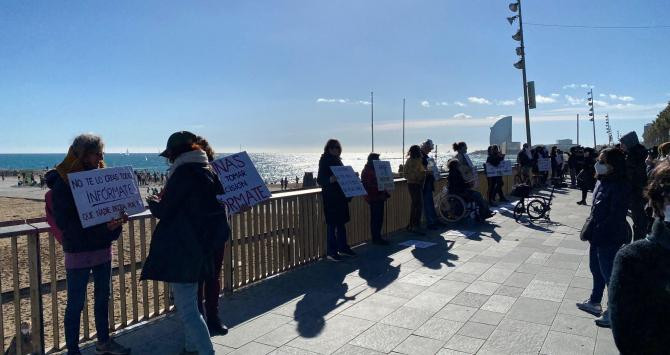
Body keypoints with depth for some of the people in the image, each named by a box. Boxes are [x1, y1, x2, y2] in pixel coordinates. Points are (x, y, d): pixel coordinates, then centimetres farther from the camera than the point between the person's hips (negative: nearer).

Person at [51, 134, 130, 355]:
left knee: (103, 297, 17)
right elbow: (64, 223, -18)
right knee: (75, 304, 5)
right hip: (78, 252, -6)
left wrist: (118, 219, -11)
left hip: (103, 248, 6)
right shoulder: (63, 183, -13)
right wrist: (102, 226, -26)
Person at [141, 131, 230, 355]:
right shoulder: (207, 170, 11)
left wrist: (153, 202, 9)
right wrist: (163, 201, 21)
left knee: (187, 310, -4)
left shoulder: (184, 172, -16)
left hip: (182, 250, -10)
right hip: (201, 247, 10)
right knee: (187, 302, 23)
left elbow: (164, 211, -12)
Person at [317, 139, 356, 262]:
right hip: (330, 197, -8)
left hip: (341, 196, 8)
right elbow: (320, 180, -15)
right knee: (332, 224, -5)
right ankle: (331, 252, 2)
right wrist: (331, 179, -32)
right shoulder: (324, 161, -9)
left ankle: (343, 247, 26)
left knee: (341, 223, 15)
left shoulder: (338, 160, 15)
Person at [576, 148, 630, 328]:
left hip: (610, 240, -9)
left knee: (609, 274, 4)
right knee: (596, 270, 22)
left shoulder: (619, 187, -22)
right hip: (597, 237, 9)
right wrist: (589, 230, 9)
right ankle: (594, 303, 39)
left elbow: (616, 217, -24)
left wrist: (597, 232, -21)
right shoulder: (602, 181, 4)